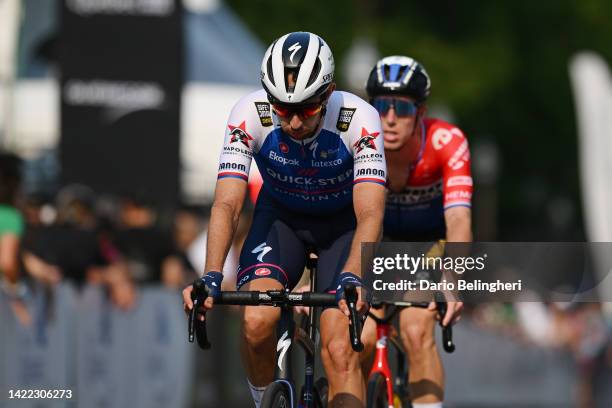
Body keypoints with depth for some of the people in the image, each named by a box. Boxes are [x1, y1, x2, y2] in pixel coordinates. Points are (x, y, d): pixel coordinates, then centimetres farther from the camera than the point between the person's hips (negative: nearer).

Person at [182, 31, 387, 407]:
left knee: (339, 349, -18)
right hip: (281, 216, 1)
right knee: (257, 321, -24)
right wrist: (211, 277, -48)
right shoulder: (251, 115, -29)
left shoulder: (359, 119, -32)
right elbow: (228, 204, -32)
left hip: (343, 221, -1)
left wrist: (351, 280, -55)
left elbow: (370, 214, -38)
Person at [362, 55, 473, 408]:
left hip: (431, 240, -2)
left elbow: (458, 219, -43)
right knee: (362, 339, -14)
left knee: (416, 333, -21)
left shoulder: (447, 141, -33)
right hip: (378, 239, 2)